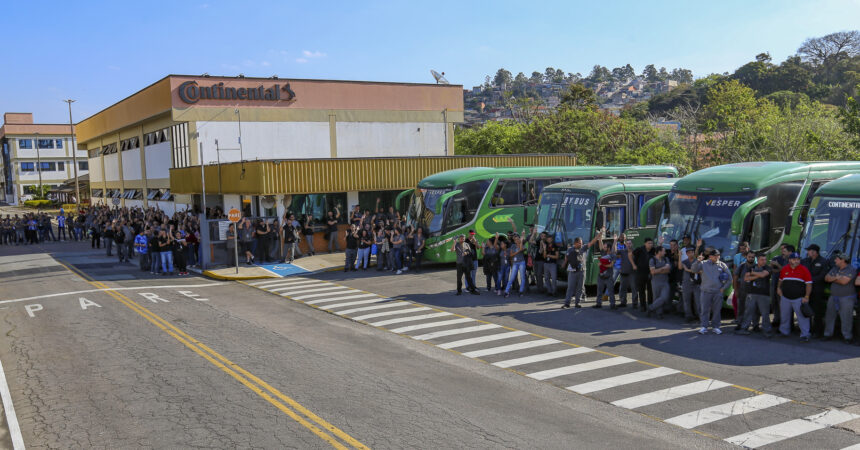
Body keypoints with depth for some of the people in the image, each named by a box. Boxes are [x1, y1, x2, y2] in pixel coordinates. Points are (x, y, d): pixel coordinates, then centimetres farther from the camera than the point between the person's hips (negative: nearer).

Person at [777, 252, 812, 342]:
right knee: (784, 316, 14)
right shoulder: (784, 269, 5)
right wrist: (779, 288, 9)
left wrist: (806, 297, -12)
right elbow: (781, 280, 24)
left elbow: (809, 284, -6)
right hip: (785, 298, 4)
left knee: (802, 317, -6)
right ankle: (784, 332, 31)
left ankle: (805, 335, -1)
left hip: (799, 298, -4)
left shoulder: (804, 270, -6)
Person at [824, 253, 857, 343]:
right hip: (833, 297, 7)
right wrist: (837, 277, -13)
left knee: (846, 318, -4)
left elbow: (844, 281, -21)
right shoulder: (834, 269, 14)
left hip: (846, 298, -7)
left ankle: (847, 336, 6)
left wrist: (833, 279, -5)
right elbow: (826, 278, 5)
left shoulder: (851, 270, -10)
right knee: (829, 316, 10)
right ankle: (828, 334, 19)